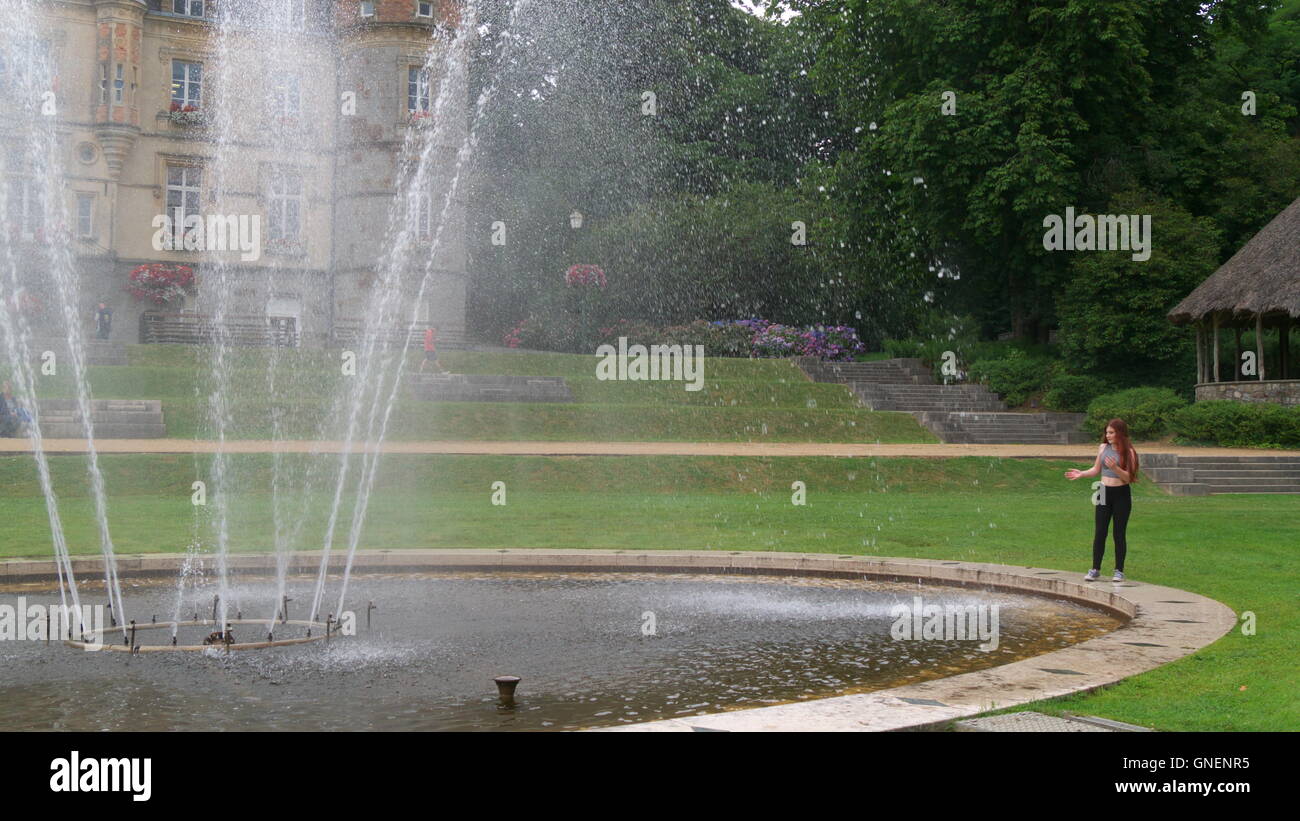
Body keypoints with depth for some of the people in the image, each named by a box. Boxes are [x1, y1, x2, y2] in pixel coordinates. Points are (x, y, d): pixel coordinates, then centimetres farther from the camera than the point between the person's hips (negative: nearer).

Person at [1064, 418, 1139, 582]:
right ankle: (1095, 569, 7)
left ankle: (1119, 571, 12)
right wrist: (1081, 474, 3)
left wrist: (1115, 468, -28)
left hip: (1121, 494, -4)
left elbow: (1128, 477, -12)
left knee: (1119, 533, 3)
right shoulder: (1103, 448, 6)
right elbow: (1096, 469, 17)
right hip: (1104, 494, 4)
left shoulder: (1128, 452, -7)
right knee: (1099, 532, 1)